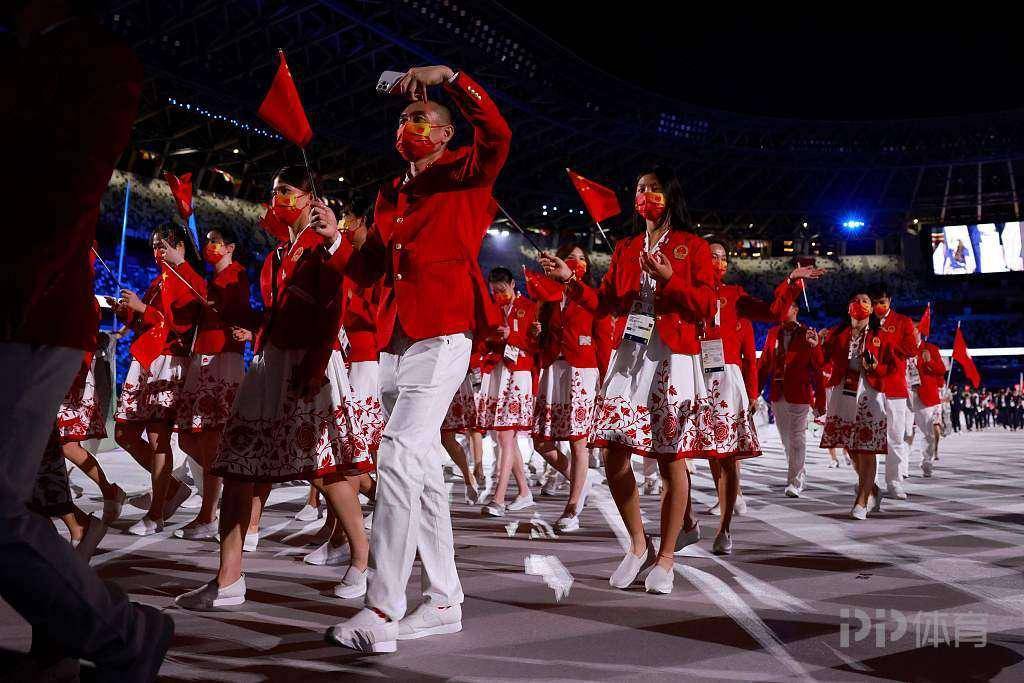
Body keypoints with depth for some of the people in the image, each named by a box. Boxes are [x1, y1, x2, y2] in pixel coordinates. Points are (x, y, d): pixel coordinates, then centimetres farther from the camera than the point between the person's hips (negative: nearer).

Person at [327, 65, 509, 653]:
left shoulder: (465, 176, 5)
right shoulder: (390, 195, 23)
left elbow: (497, 134, -15)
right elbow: (372, 268, 24)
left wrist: (449, 76, -18)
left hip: (443, 335, -8)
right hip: (395, 340, 8)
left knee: (400, 457, -19)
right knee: (423, 466, 9)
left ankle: (383, 611, -14)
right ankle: (445, 600, 18)